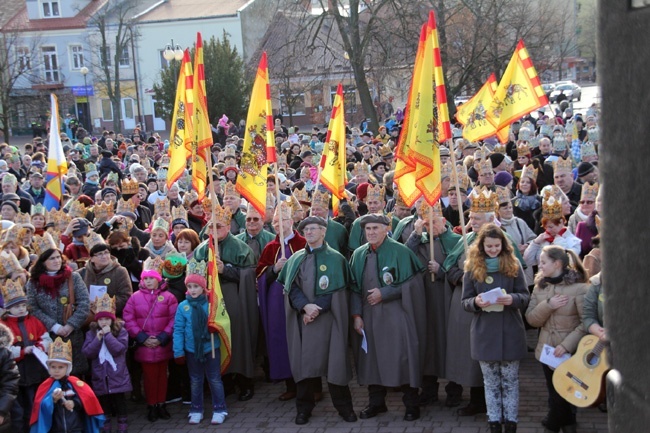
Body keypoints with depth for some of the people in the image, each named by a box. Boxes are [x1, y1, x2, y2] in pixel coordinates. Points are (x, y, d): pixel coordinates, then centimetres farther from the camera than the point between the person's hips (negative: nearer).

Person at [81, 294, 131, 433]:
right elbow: (88, 352, -7)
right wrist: (98, 339, -17)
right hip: (100, 377, 2)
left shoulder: (121, 331, -5)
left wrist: (108, 334, -18)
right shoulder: (91, 333, 2)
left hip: (117, 376, -2)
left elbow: (119, 349, -17)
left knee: (119, 402, 6)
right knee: (104, 403, 12)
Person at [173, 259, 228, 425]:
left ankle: (219, 410, 19)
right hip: (192, 349, 2)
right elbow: (178, 330, -4)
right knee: (195, 381, 16)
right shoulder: (183, 306, -6)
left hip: (211, 347, -2)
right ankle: (196, 410, 29)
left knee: (215, 379, 7)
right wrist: (178, 351, -5)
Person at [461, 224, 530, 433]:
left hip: (510, 332, -1)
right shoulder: (472, 267, 1)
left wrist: (512, 299, -21)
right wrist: (476, 302, -21)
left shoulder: (513, 265, 0)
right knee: (491, 382, 10)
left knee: (510, 380, 7)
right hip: (484, 333, 1)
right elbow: (465, 302, 2)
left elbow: (525, 296, 0)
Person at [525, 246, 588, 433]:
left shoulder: (578, 288, -15)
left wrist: (567, 345, -22)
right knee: (555, 394, 15)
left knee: (561, 395, 6)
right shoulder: (540, 286, 2)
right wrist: (547, 305, -19)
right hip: (546, 350, 5)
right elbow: (531, 319, -2)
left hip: (570, 353, -5)